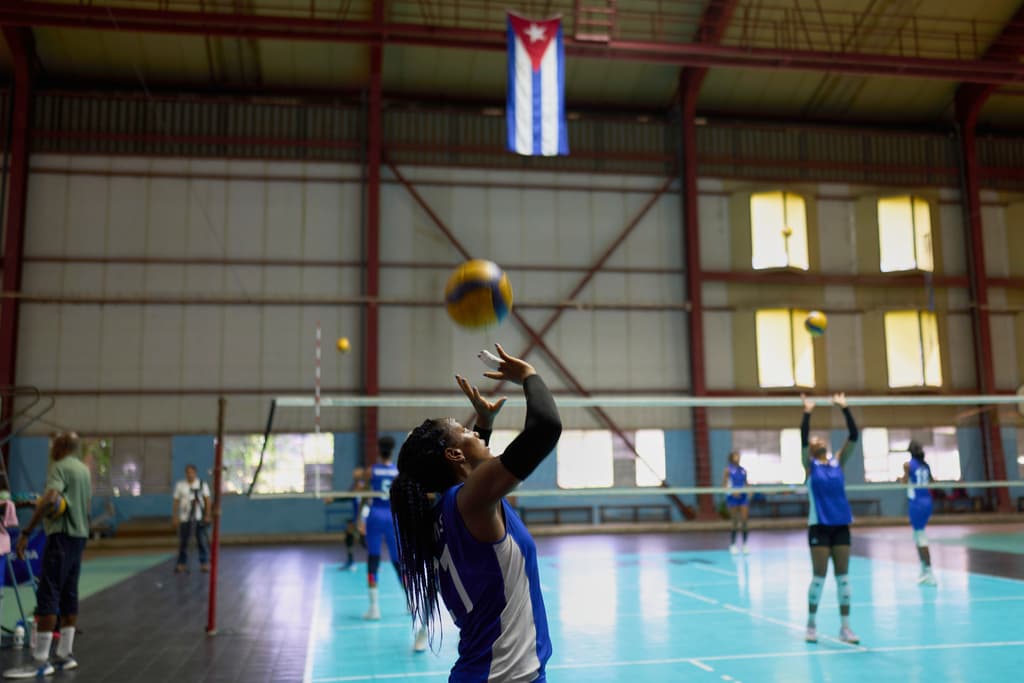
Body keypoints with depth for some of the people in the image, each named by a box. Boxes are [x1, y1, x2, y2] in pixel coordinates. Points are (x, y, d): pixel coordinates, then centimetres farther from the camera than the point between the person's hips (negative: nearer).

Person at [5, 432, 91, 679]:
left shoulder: (60, 467, -12)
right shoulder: (83, 469, 17)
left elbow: (49, 499, -28)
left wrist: (26, 532, -29)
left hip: (62, 535, -9)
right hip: (79, 534, 9)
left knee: (47, 595, -9)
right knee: (68, 595, 11)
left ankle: (40, 661, -9)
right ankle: (65, 655, 14)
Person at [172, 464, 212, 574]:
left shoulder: (202, 484, 3)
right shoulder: (180, 485, 4)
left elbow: (207, 500, 2)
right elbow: (176, 502, 5)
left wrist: (207, 515, -5)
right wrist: (174, 517, 1)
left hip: (199, 518, -1)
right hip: (184, 518, 1)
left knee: (202, 541, -1)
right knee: (183, 542, 5)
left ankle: (205, 563, 6)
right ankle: (182, 564, 15)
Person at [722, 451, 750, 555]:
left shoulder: (743, 470, 10)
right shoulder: (728, 470, -3)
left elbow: (746, 484, 17)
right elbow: (724, 485, -6)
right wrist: (732, 492, -20)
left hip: (743, 497, 4)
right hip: (732, 498, -4)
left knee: (744, 521, -1)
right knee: (735, 522, -1)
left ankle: (745, 544, 8)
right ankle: (732, 545, 11)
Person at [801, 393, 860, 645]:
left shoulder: (838, 463, 8)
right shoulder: (810, 465, 0)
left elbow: (853, 436, 0)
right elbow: (803, 438, -16)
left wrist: (845, 408, -4)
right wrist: (807, 413, -18)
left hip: (841, 525, 3)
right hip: (819, 526, -3)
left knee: (843, 577, 5)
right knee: (819, 576, -1)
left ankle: (845, 627, 12)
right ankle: (811, 624, 14)